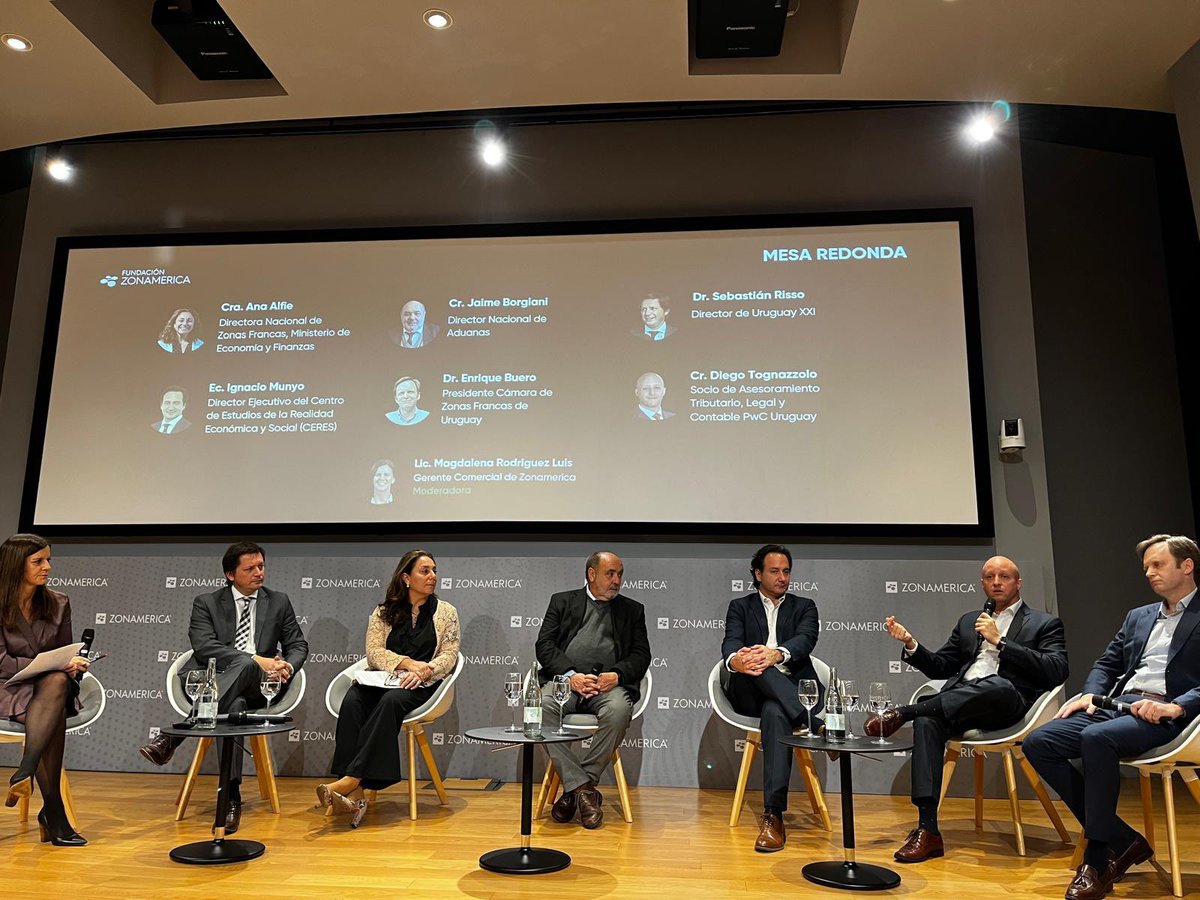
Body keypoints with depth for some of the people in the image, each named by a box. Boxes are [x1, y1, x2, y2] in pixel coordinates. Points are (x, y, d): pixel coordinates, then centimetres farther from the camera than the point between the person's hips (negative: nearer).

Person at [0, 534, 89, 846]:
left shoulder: (58, 604, 7)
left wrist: (73, 665, -9)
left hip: (52, 684, 3)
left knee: (57, 682, -37)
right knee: (55, 715, -35)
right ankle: (54, 814, -33)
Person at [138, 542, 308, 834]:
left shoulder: (279, 602, 17)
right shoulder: (206, 603, 11)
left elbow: (298, 645, 17)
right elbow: (204, 646, -8)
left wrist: (287, 667, -10)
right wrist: (256, 659, -20)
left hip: (257, 685, 1)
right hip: (212, 682, -1)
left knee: (244, 664, -38)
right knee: (235, 706, -39)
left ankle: (172, 737, -40)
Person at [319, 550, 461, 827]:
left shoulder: (446, 612, 12)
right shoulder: (383, 612, 14)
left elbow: (449, 655, 3)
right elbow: (374, 651, 1)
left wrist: (425, 670, -18)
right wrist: (409, 663, -15)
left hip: (420, 684, -2)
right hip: (382, 679, 2)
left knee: (391, 701, -35)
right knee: (352, 700, -31)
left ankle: (353, 778, -39)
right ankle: (354, 793, -38)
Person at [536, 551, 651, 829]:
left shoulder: (632, 610, 21)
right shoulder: (563, 602, 18)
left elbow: (641, 655, 11)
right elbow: (544, 645, 7)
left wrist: (616, 675, -10)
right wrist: (570, 674, -11)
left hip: (609, 683, 0)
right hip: (566, 679, 0)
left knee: (619, 711, -34)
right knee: (539, 707, -32)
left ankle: (574, 789, -20)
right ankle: (582, 788, -24)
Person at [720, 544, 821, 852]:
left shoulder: (804, 606, 18)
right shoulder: (740, 607, 17)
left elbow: (806, 639, -6)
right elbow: (731, 643, -4)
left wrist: (777, 654, -31)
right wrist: (735, 660, -33)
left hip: (789, 689, -1)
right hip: (748, 692, 1)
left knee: (775, 713, -37)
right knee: (753, 666, -35)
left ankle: (773, 815, -40)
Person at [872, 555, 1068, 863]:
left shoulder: (1045, 624, 15)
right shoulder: (969, 621, 28)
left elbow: (1057, 672, -3)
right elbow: (939, 667, 27)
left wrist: (999, 641, -9)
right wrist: (911, 644, 6)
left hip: (1007, 702, -3)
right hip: (958, 702, 4)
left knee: (997, 683, -41)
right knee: (926, 721, -32)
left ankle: (902, 713, -27)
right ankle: (927, 829, -33)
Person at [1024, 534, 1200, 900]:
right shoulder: (1138, 616, 26)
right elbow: (1107, 663, 24)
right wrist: (1090, 693, 5)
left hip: (1164, 715, -7)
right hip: (1117, 704, 7)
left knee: (1097, 738, -37)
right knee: (1037, 743, -15)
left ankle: (1098, 859, -23)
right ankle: (1124, 842, -7)